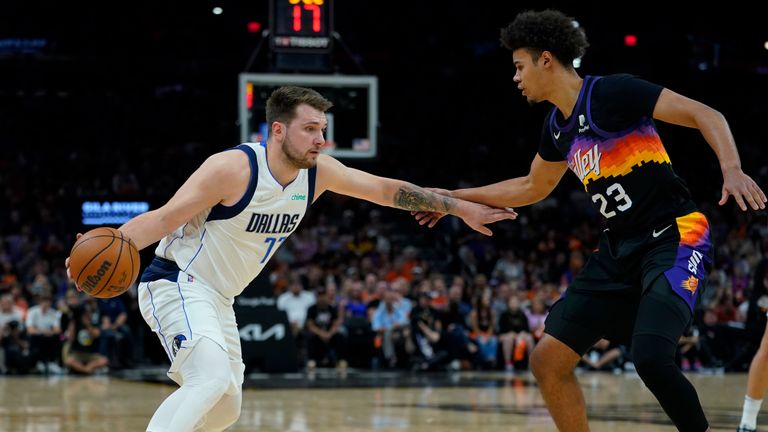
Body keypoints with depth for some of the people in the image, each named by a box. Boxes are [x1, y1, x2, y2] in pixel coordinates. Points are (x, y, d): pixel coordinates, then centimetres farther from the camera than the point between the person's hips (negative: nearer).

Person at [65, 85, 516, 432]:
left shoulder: (318, 172, -2)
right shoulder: (234, 168, -23)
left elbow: (388, 189, 4)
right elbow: (165, 218, -23)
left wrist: (462, 207, 4)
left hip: (218, 298, 9)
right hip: (176, 284, -9)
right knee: (213, 379, -31)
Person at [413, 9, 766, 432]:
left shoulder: (613, 92, -13)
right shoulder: (557, 127, 12)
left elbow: (705, 115, -16)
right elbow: (532, 187, 31)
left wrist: (731, 169, -33)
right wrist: (456, 197, 32)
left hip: (674, 238, -8)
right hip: (619, 249, 9)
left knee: (650, 356, -29)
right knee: (547, 360, 2)